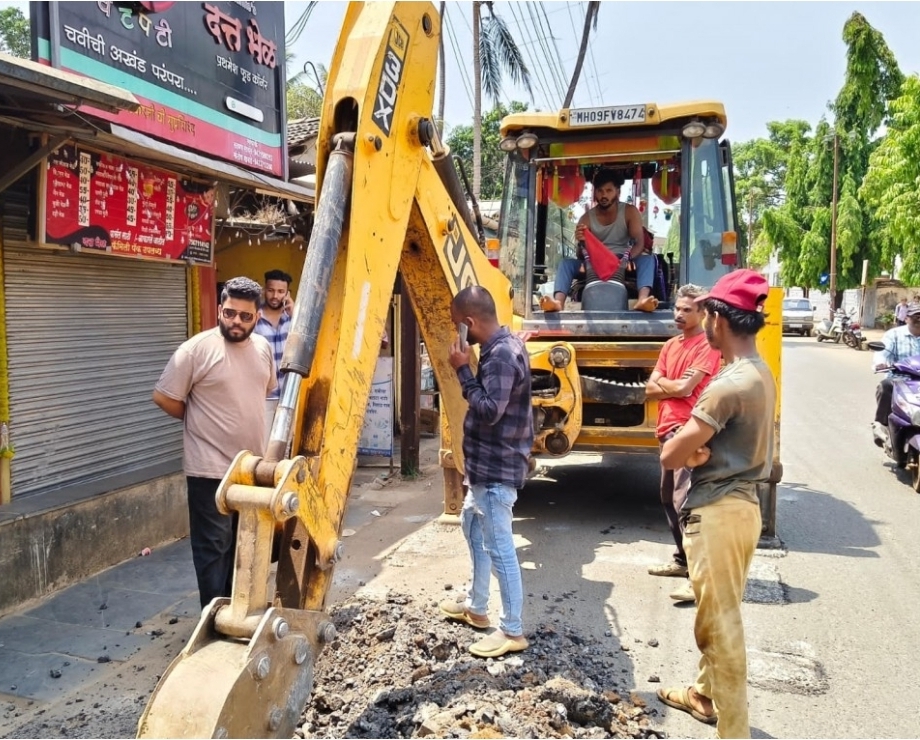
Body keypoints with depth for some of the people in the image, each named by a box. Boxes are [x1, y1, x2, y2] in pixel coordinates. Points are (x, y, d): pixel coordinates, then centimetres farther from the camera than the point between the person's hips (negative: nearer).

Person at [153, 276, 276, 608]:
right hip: (211, 469, -6)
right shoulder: (197, 349, -14)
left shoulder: (263, 347, 4)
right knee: (214, 547, 2)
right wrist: (199, 421, -1)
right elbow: (163, 397, -11)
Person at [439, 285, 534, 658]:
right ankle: (476, 606, 37)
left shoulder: (501, 354, -22)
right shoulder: (504, 345, 10)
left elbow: (489, 410, -26)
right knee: (472, 524, 23)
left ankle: (512, 631, 9)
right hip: (488, 463, 12)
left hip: (497, 468, -12)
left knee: (499, 546, -3)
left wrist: (462, 369, -20)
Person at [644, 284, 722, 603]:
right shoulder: (670, 345, 17)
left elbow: (685, 388, -17)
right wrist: (674, 385, -7)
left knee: (685, 501, -15)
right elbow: (650, 389, 11)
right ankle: (683, 559, 29)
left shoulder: (708, 345, -8)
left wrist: (663, 383, 1)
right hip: (668, 429, 9)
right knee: (669, 498, 15)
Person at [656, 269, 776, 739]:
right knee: (717, 614, 24)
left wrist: (688, 447, -2)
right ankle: (707, 695, 43)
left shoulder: (730, 384, -24)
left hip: (716, 512, -10)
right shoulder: (759, 373, 7)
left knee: (720, 622, 2)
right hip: (740, 502, 10)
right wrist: (700, 449, -9)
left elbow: (670, 456, -22)